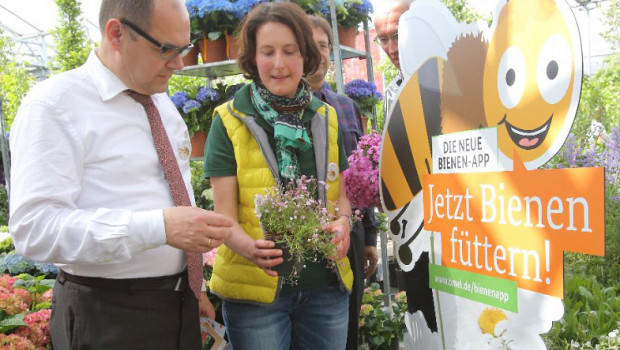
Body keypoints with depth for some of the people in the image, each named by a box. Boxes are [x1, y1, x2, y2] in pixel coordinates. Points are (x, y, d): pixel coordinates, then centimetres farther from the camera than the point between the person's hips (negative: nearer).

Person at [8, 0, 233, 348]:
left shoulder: (164, 104, 9)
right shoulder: (55, 104, -13)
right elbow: (35, 227, -22)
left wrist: (193, 284, 13)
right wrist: (159, 227, -32)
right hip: (108, 319, -6)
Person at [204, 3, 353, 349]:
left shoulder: (326, 118, 7)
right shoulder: (229, 121, -5)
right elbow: (225, 215, -6)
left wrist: (343, 221, -8)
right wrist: (251, 247, -26)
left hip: (326, 285, 4)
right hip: (254, 289, -3)